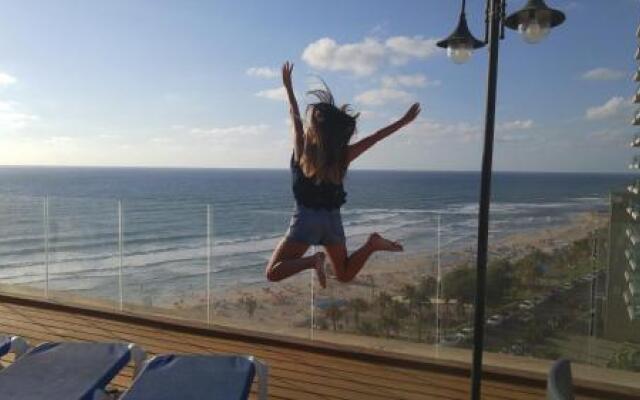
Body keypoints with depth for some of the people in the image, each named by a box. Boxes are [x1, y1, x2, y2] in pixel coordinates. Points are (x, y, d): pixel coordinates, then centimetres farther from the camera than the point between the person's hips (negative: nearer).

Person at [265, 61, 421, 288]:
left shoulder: (302, 150, -10)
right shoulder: (343, 156, -4)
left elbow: (294, 114, 2)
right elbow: (374, 138, 0)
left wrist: (288, 86, 16)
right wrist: (403, 121, 9)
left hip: (306, 218, -4)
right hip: (333, 219, 5)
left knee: (273, 274, -1)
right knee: (344, 275, 22)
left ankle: (313, 260, -23)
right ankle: (372, 244, -3)